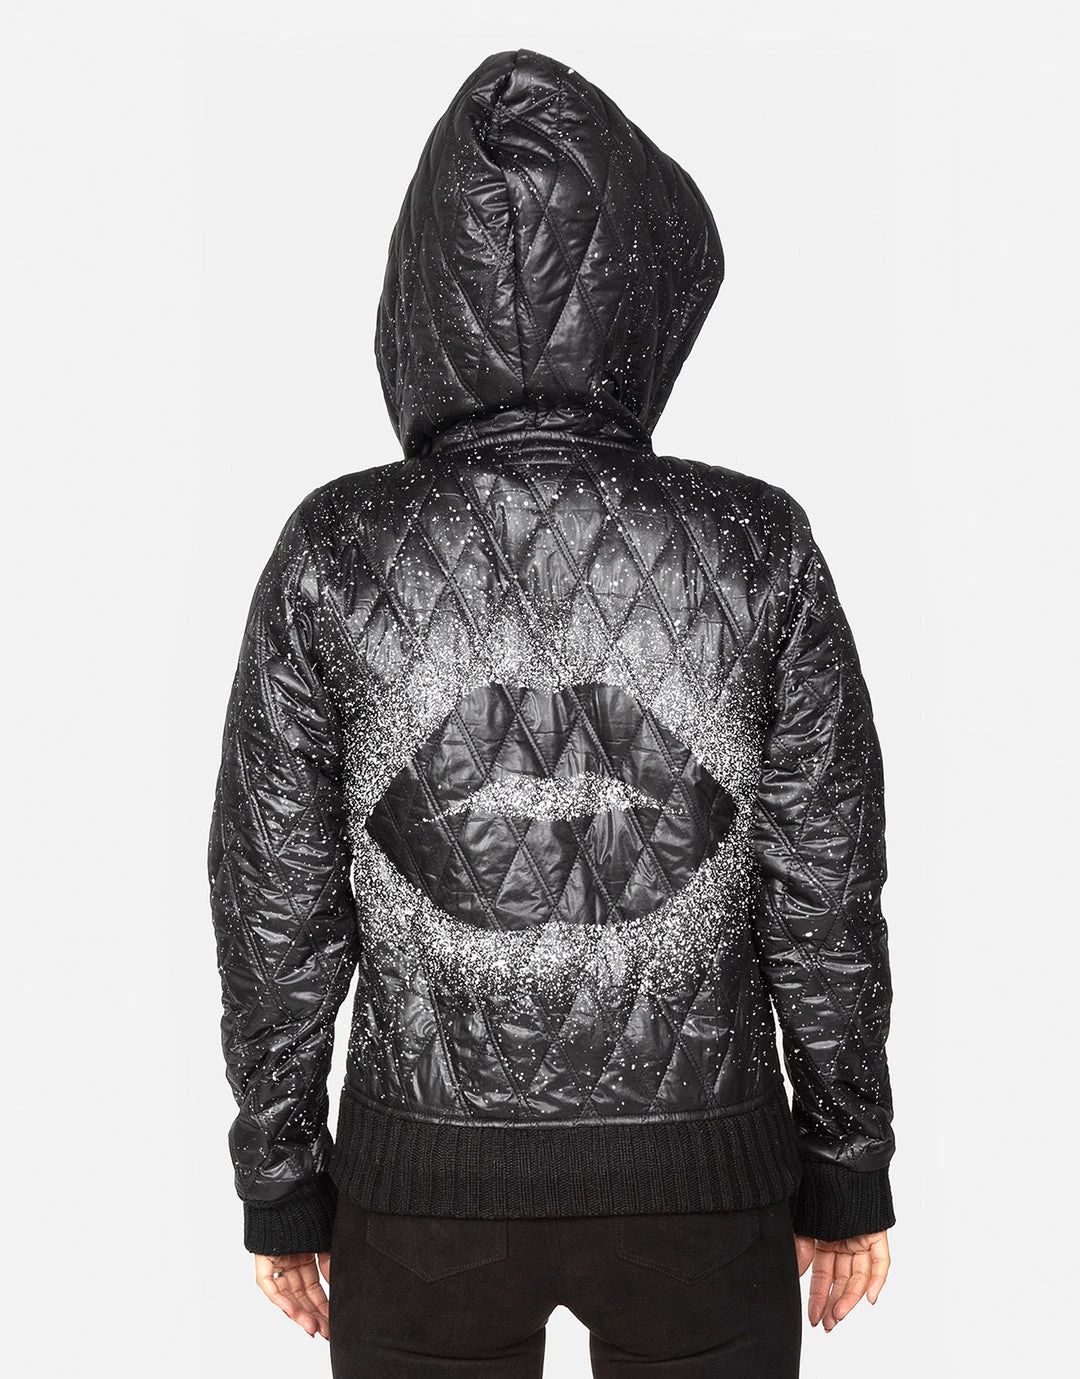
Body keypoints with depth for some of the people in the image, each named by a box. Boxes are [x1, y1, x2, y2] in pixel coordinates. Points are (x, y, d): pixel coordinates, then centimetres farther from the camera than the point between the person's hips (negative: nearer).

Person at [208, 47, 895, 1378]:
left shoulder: (334, 553, -14)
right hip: (697, 1172, 1)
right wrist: (852, 1167, 6)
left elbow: (275, 902, -8)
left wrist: (280, 1178, 6)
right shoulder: (758, 546, -14)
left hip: (431, 1175, 0)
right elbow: (821, 892, -8)